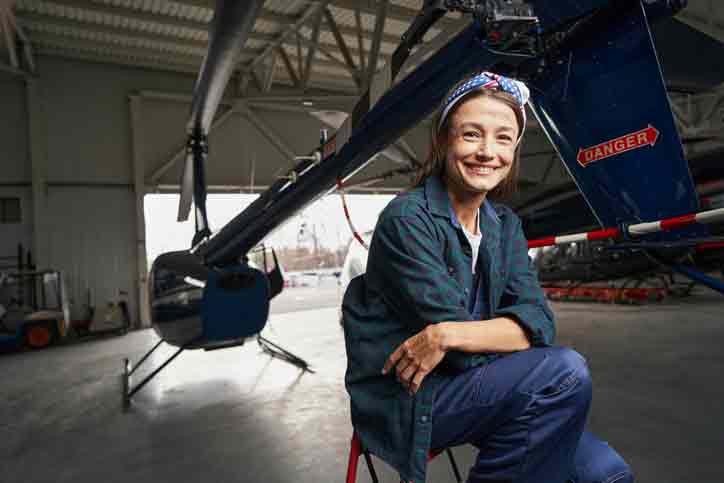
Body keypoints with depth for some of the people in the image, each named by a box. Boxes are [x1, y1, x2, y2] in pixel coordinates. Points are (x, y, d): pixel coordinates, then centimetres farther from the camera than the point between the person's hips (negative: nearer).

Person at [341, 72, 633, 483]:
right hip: (401, 401, -5)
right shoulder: (408, 219, -17)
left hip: (461, 380, 6)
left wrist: (450, 335, -22)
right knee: (565, 374, -19)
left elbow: (538, 321, -9)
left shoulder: (504, 225, 4)